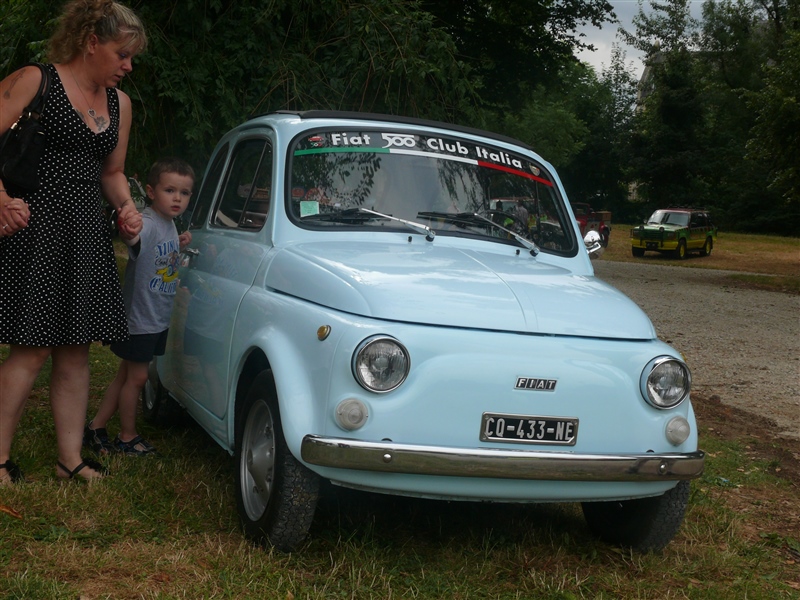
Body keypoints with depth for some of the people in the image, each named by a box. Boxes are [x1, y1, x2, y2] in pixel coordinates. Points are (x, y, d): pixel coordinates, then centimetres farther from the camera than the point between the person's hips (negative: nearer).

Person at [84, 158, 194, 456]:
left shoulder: (171, 224, 5)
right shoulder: (147, 223, -23)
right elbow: (135, 240, -47)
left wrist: (181, 244, 2)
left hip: (158, 319, 9)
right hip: (139, 317, -9)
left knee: (127, 375, 15)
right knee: (136, 376, 3)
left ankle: (95, 428, 25)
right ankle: (127, 437, 19)